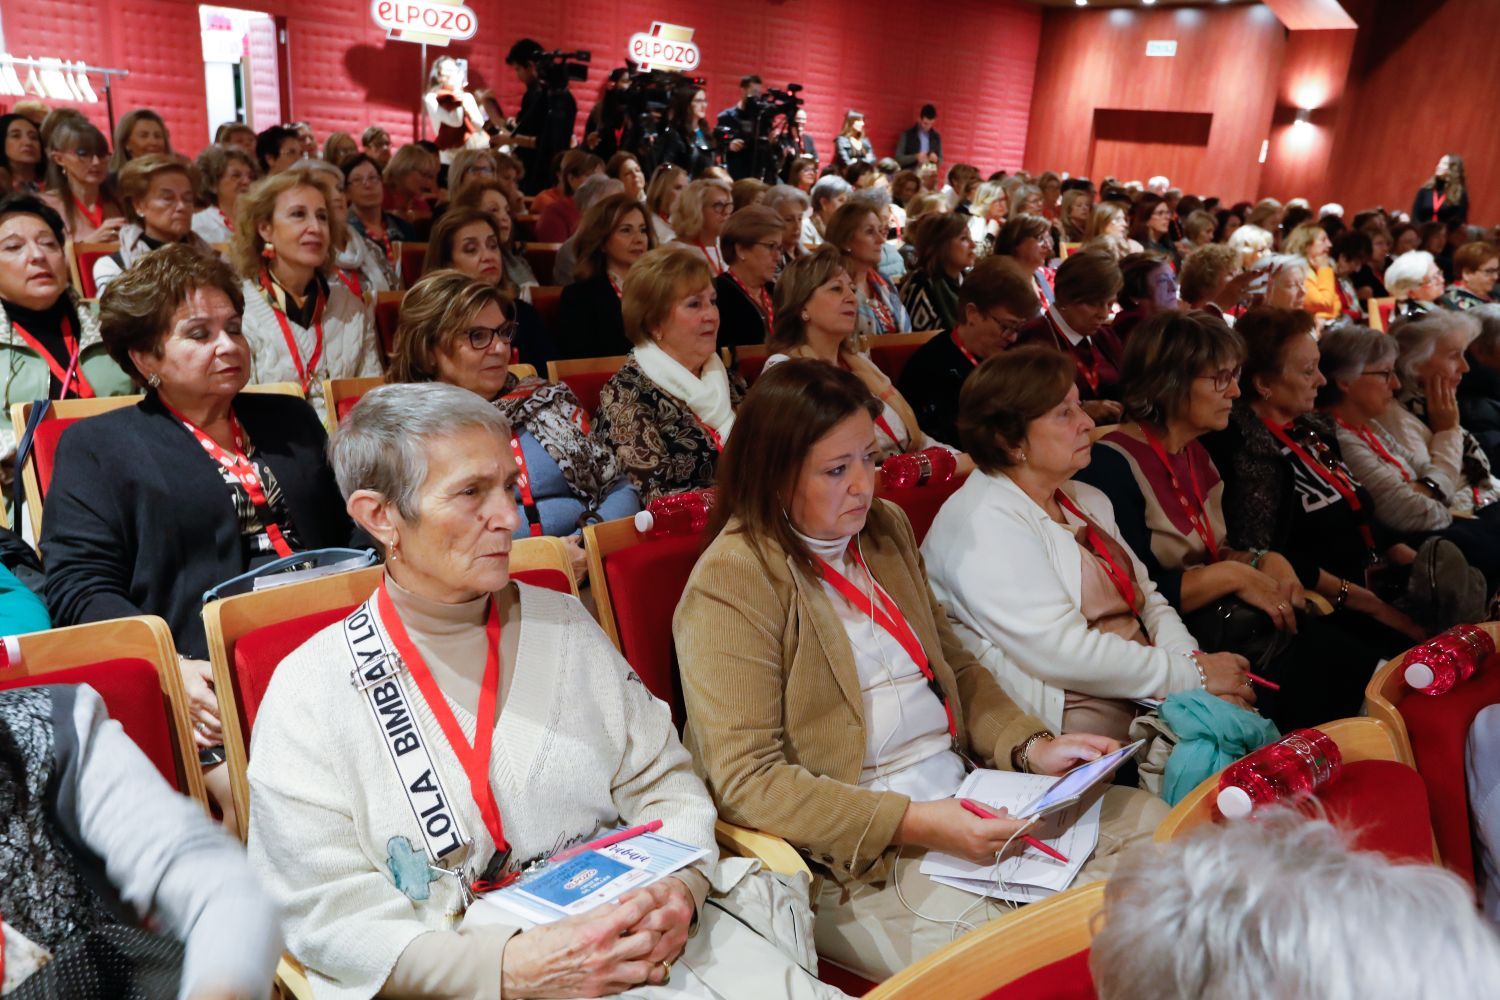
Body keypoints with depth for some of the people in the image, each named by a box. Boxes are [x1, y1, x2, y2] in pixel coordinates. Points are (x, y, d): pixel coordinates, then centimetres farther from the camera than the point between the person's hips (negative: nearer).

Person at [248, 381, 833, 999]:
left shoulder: (564, 624, 10)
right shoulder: (309, 693, -3)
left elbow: (661, 781, 10)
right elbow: (325, 916, -8)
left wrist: (678, 886, -10)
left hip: (629, 935, 5)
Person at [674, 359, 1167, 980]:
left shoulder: (885, 528, 10)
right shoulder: (731, 584, -15)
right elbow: (745, 779, -19)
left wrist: (1028, 745, 1)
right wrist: (911, 823, -25)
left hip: (962, 799, 8)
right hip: (852, 856, -8)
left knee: (1150, 819, 1)